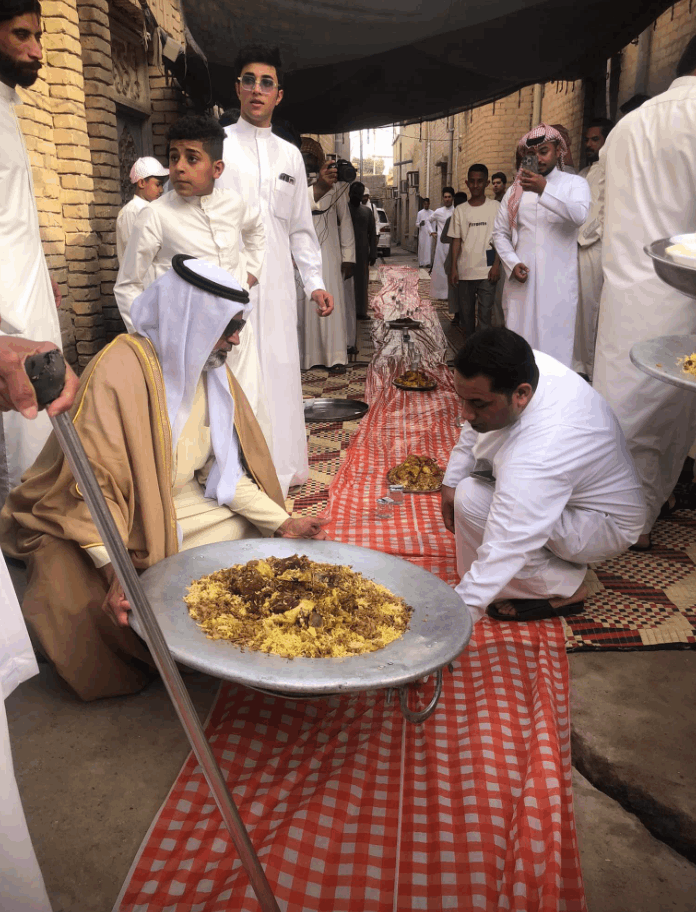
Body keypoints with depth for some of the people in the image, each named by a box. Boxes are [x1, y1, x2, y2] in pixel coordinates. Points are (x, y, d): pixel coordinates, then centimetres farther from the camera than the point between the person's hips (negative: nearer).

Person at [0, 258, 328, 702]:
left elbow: (224, 470, -1)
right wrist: (116, 573, -35)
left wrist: (283, 523, -10)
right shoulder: (118, 371, -25)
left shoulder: (212, 369, -2)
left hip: (179, 511, 7)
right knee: (84, 606, -28)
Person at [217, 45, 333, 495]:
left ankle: (278, 470, 17)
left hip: (277, 285, 4)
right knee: (235, 376, -9)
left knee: (278, 372, 6)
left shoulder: (291, 155, 17)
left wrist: (315, 282, 10)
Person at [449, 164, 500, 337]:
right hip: (464, 271, 3)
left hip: (487, 271, -2)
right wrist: (453, 268, 0)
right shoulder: (460, 210, 7)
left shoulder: (495, 207, 1)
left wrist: (496, 264, -8)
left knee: (485, 313, -5)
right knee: (465, 312, 9)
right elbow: (456, 240, 7)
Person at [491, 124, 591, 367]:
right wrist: (512, 264, -2)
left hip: (558, 282, -3)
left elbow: (579, 215, -15)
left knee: (555, 344, -6)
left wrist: (545, 189, -27)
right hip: (521, 280, 3)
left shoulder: (575, 184, 6)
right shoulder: (516, 190, 16)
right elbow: (500, 233, 15)